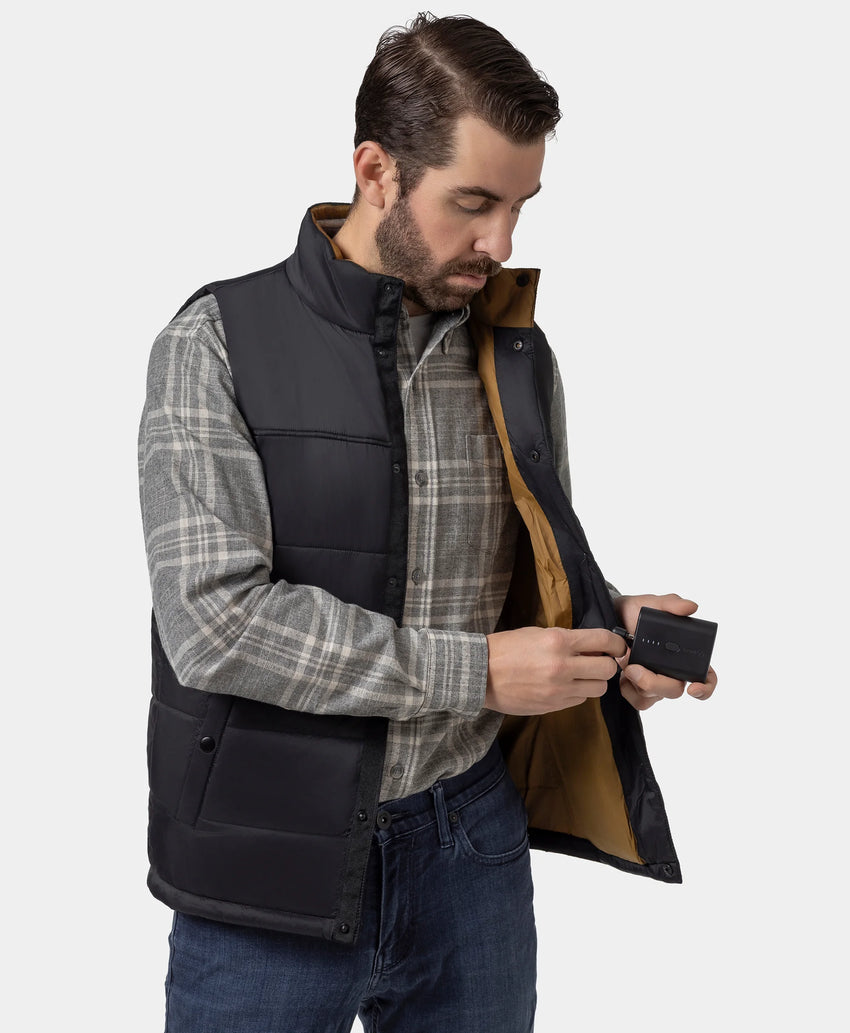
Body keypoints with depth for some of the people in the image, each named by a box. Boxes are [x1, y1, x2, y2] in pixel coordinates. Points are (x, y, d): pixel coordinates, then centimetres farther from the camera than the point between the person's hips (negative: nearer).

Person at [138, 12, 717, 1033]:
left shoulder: (517, 355, 5)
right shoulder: (220, 342, -10)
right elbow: (213, 619, -19)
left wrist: (610, 621, -5)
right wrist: (473, 670, -18)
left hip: (472, 848, 4)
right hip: (276, 869, -3)